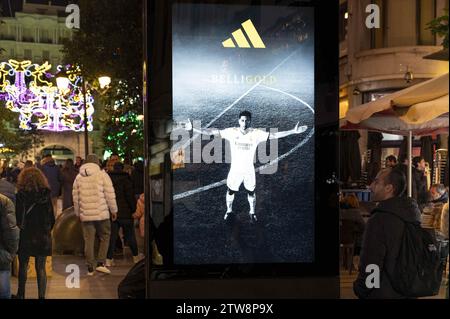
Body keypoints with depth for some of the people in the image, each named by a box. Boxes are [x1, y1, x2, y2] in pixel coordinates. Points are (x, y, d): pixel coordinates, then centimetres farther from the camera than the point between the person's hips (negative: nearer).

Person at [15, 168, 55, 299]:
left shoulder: (20, 195, -10)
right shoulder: (46, 195, -4)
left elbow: (17, 217, -7)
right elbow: (52, 218, 1)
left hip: (25, 235, -1)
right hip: (43, 237, 1)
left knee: (23, 266, 14)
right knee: (41, 268, 7)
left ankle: (21, 294, 23)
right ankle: (41, 295, 7)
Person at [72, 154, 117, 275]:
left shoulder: (78, 177, 9)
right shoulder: (102, 175, -2)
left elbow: (75, 197, 10)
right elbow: (110, 195, -4)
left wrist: (78, 213, 19)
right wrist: (113, 210, 5)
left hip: (85, 215, 3)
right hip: (101, 213, -3)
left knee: (88, 240, 6)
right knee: (105, 237, 10)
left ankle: (90, 268, 8)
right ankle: (101, 263, 1)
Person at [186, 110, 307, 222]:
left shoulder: (256, 134, -17)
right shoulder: (232, 132, -16)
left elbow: (274, 135, -16)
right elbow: (213, 132, -15)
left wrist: (294, 131, -22)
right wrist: (194, 129, -22)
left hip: (249, 171, 0)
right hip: (235, 170, 0)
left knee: (251, 193, 18)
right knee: (230, 192, 17)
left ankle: (252, 212, 45)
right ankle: (229, 211, 45)